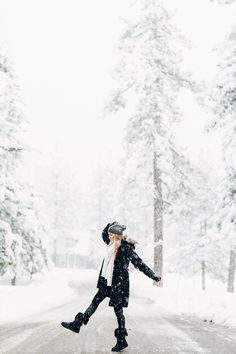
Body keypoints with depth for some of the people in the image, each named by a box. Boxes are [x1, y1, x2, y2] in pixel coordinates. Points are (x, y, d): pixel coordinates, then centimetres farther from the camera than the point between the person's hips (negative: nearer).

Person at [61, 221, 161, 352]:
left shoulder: (126, 248, -16)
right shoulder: (112, 244, 8)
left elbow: (139, 263, -15)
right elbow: (104, 234, 27)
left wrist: (153, 276, -17)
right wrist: (111, 224, 10)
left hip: (119, 283, -8)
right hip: (107, 282, 8)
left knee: (118, 308, -1)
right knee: (95, 301, 14)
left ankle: (122, 340, 8)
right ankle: (77, 324, 23)